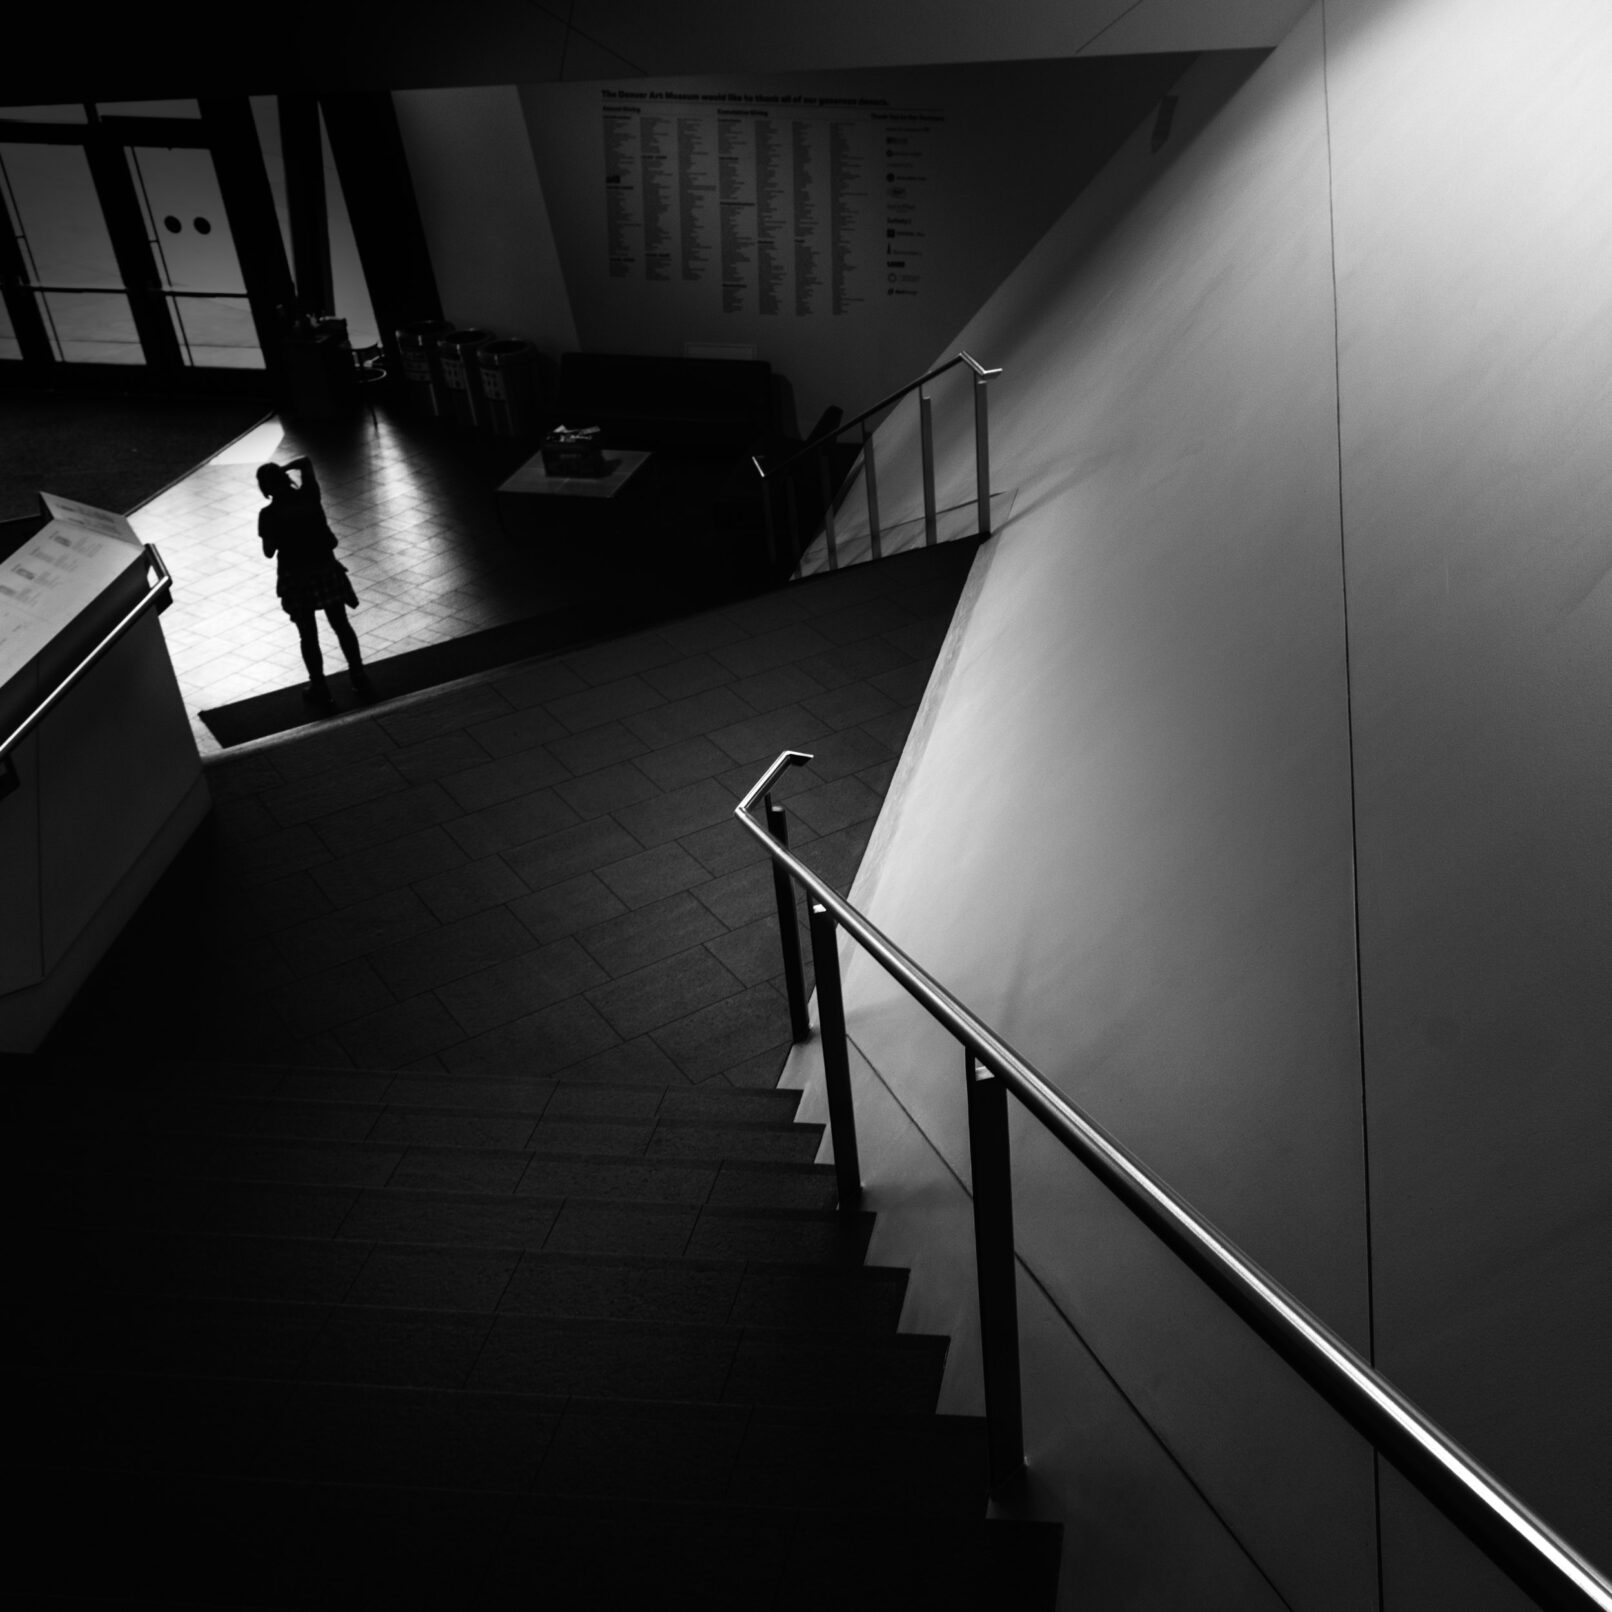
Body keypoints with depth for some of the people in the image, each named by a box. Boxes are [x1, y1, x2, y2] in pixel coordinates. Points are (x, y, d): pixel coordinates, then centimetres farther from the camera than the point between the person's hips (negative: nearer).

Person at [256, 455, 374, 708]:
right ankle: (360, 680, 18)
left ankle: (320, 689, 16)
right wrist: (281, 469, 13)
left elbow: (269, 553, -6)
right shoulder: (309, 496, -4)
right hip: (325, 567, 3)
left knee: (308, 635, 10)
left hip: (296, 575, -3)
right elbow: (305, 463, 15)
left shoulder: (268, 515, -13)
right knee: (342, 626, 13)